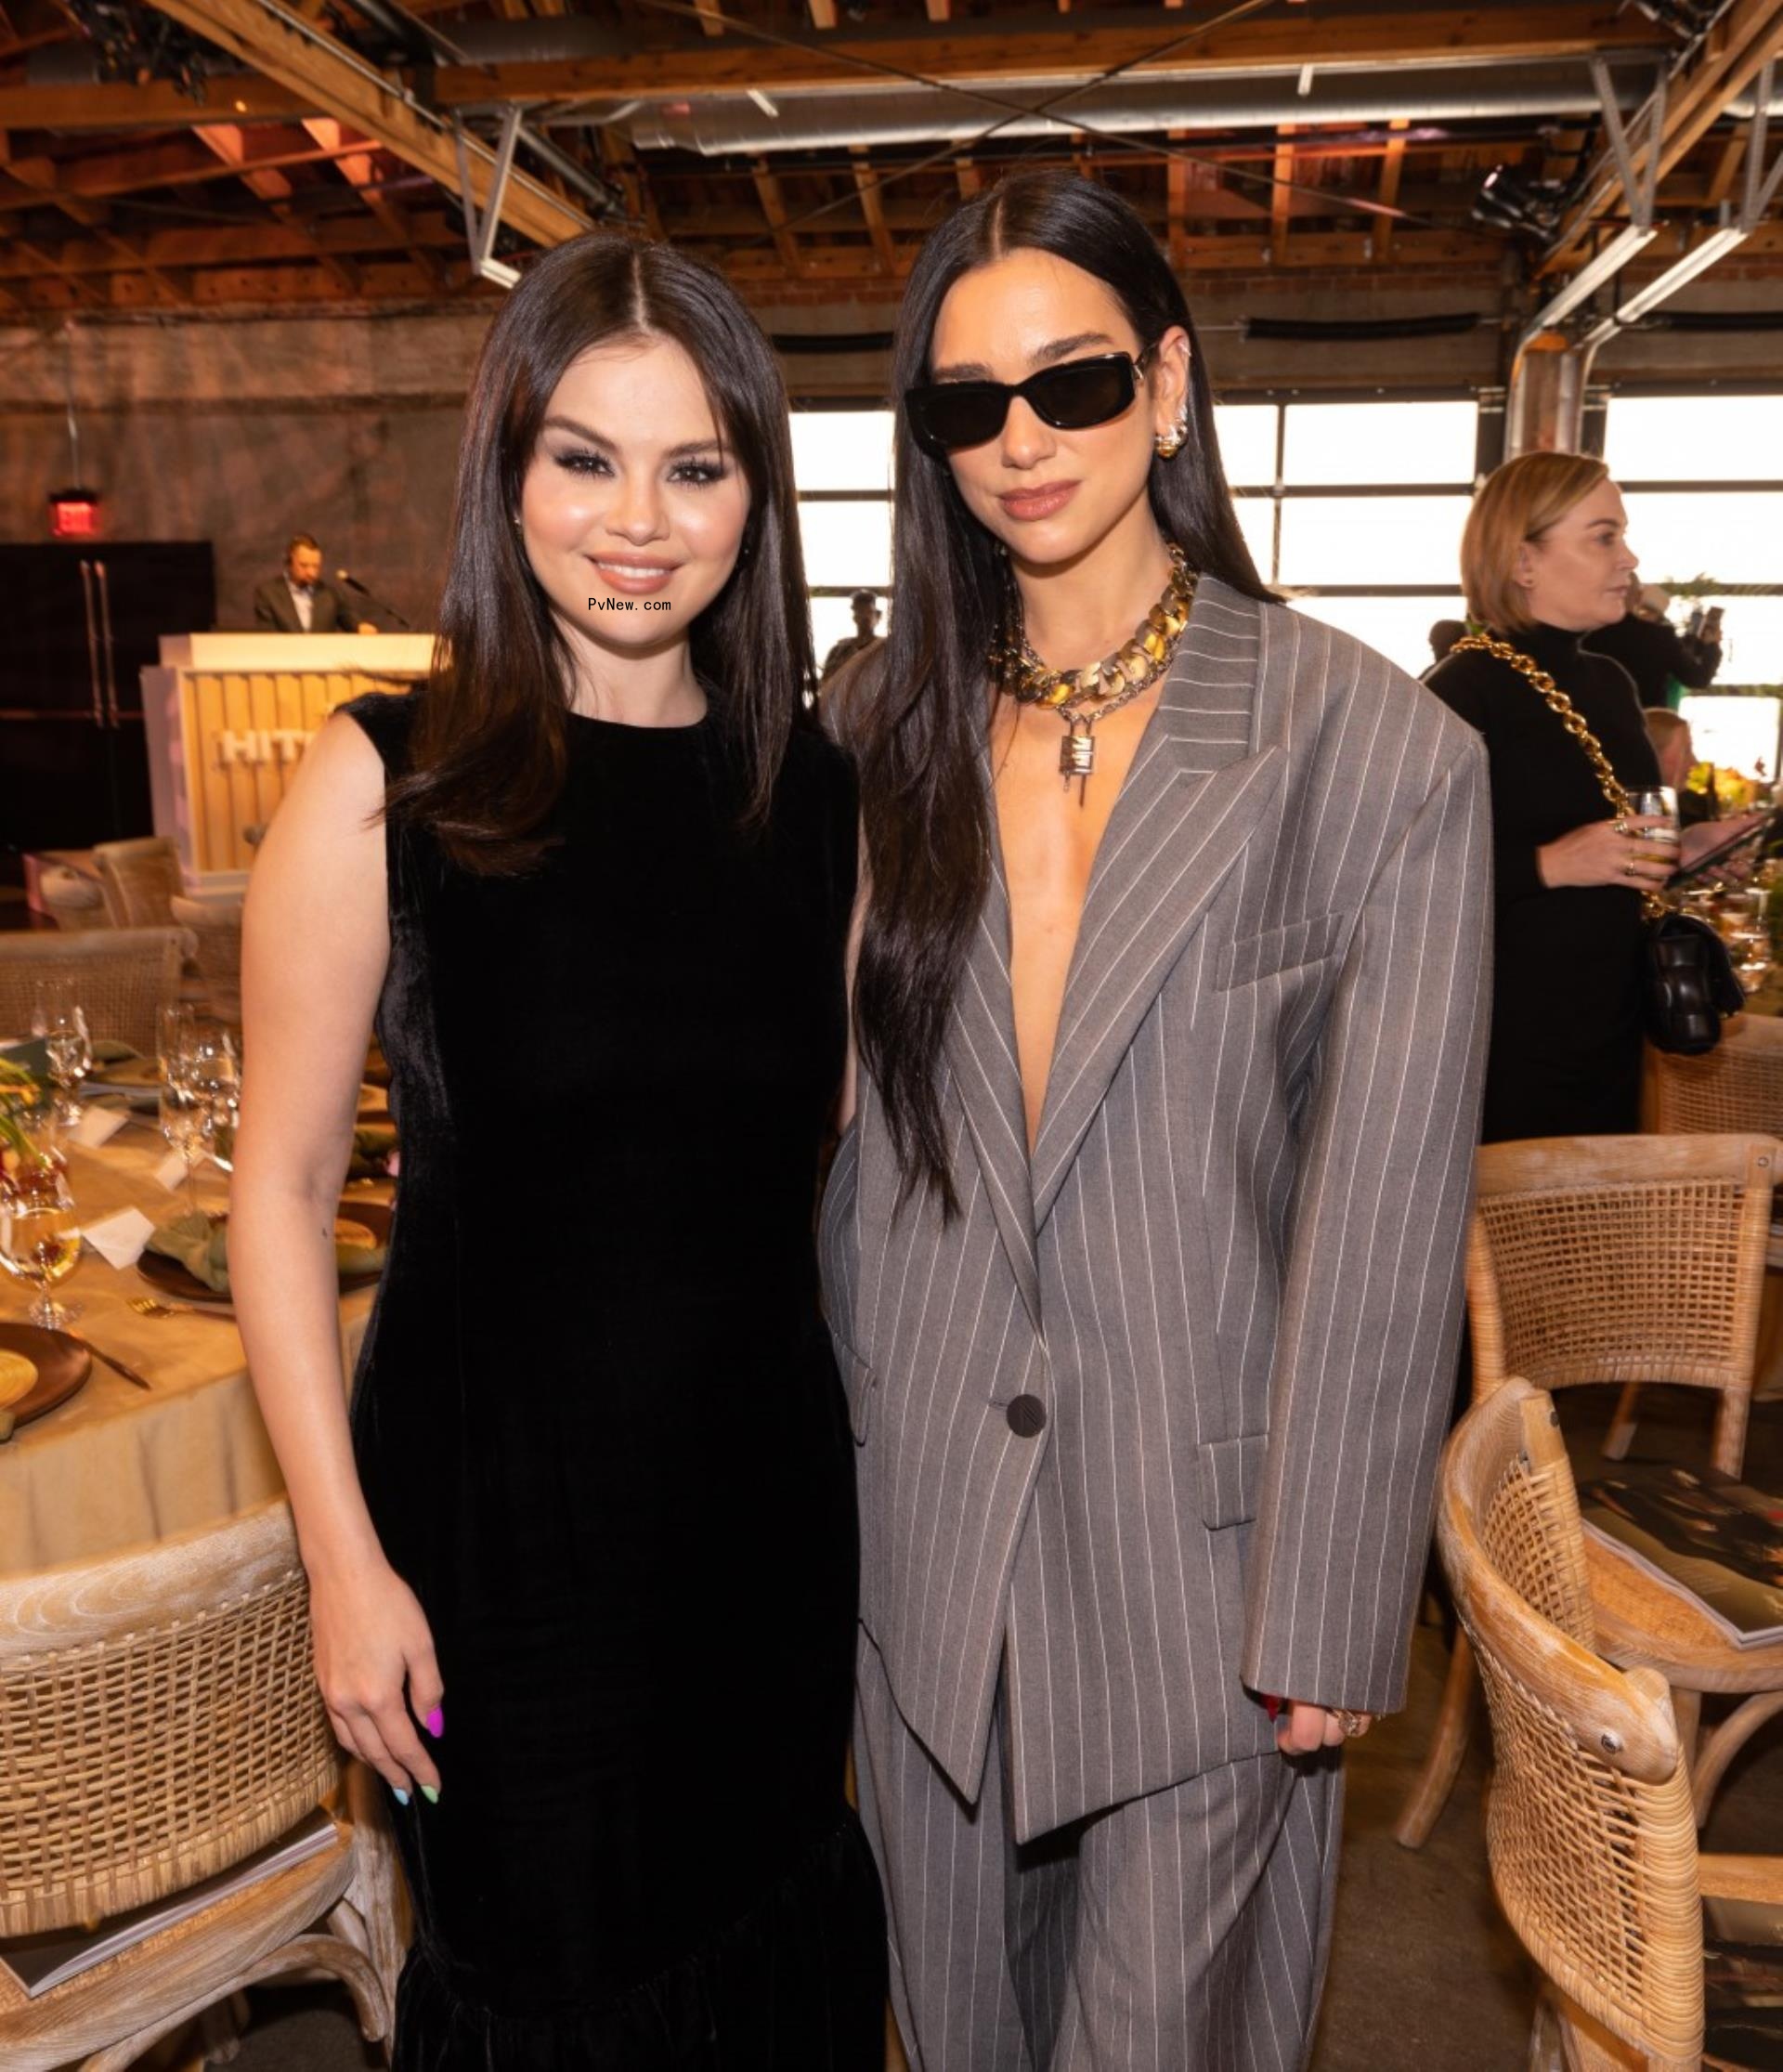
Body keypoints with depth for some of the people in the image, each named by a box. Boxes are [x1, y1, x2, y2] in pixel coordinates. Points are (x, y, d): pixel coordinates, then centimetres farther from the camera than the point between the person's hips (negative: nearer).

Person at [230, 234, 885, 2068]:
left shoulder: (811, 791, 1)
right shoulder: (391, 779, -11)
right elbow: (281, 1186, -8)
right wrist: (345, 1555, -9)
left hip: (771, 1488, 4)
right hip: (496, 1491, -3)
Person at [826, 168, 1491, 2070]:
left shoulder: (1377, 753, -11)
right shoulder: (881, 732, 2)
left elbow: (1386, 1223, -10)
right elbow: (844, 1124, 5)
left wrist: (1329, 1619, -8)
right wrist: (823, 1454, 5)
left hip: (1202, 1530, -3)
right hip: (922, 1528, 4)